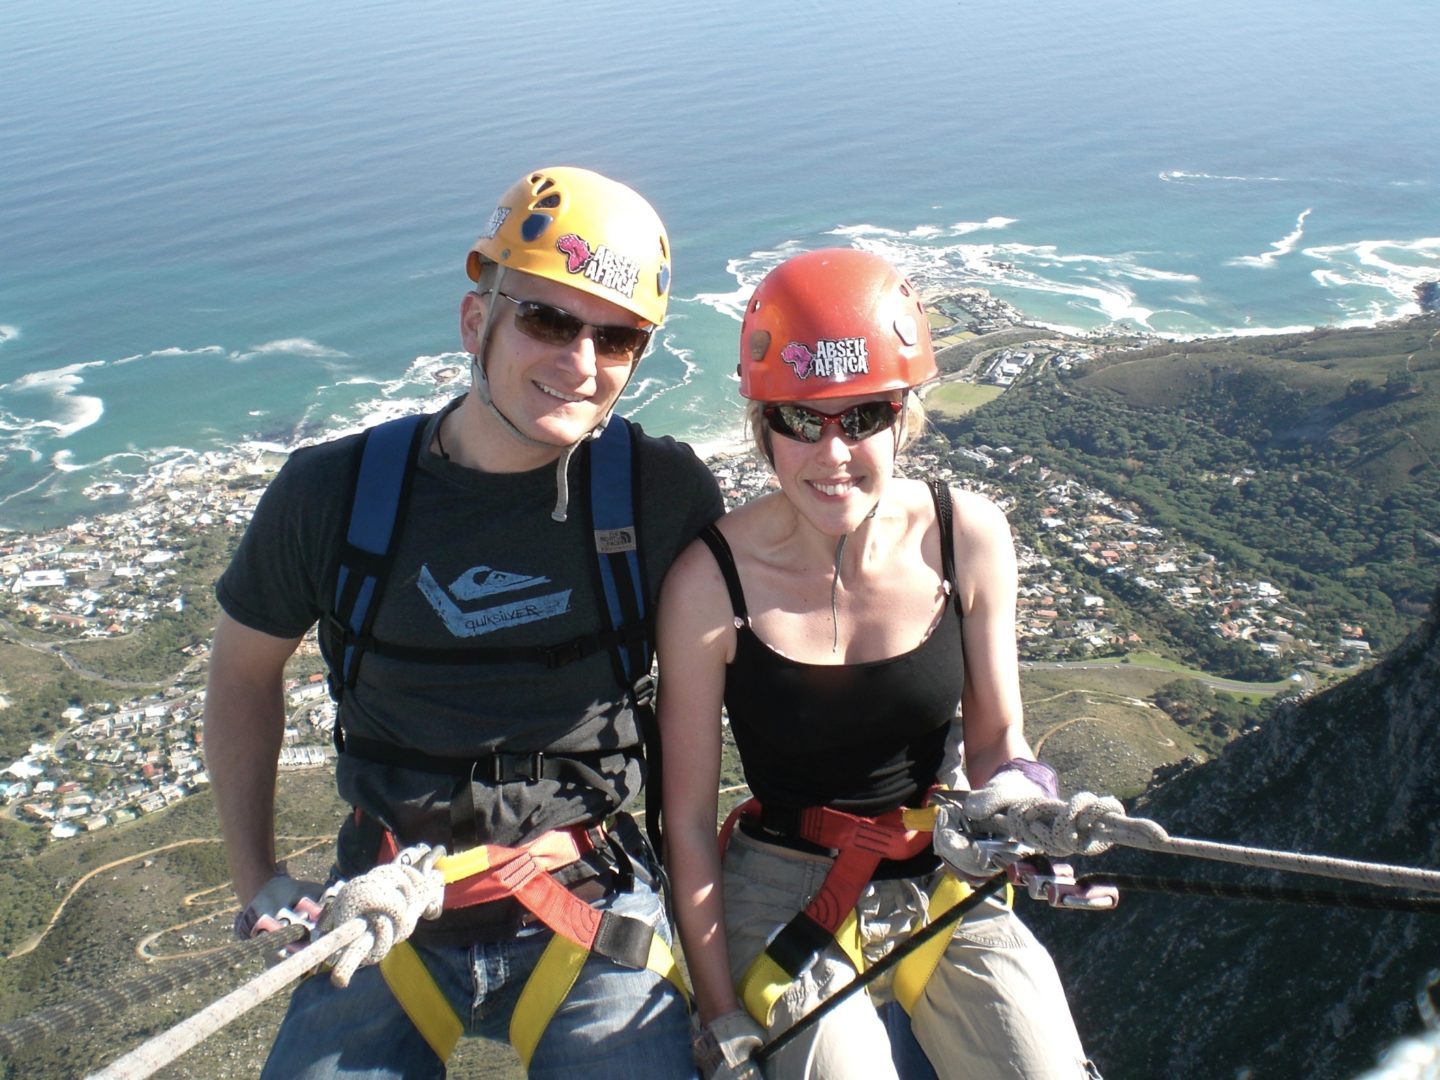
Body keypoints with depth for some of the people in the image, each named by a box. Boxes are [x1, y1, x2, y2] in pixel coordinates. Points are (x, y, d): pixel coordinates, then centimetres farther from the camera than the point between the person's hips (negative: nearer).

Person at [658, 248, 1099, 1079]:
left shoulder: (968, 535, -11)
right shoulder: (711, 581, -18)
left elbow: (996, 742, 2)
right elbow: (689, 821, -10)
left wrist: (1019, 800, -19)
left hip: (944, 884, 3)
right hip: (788, 898, -2)